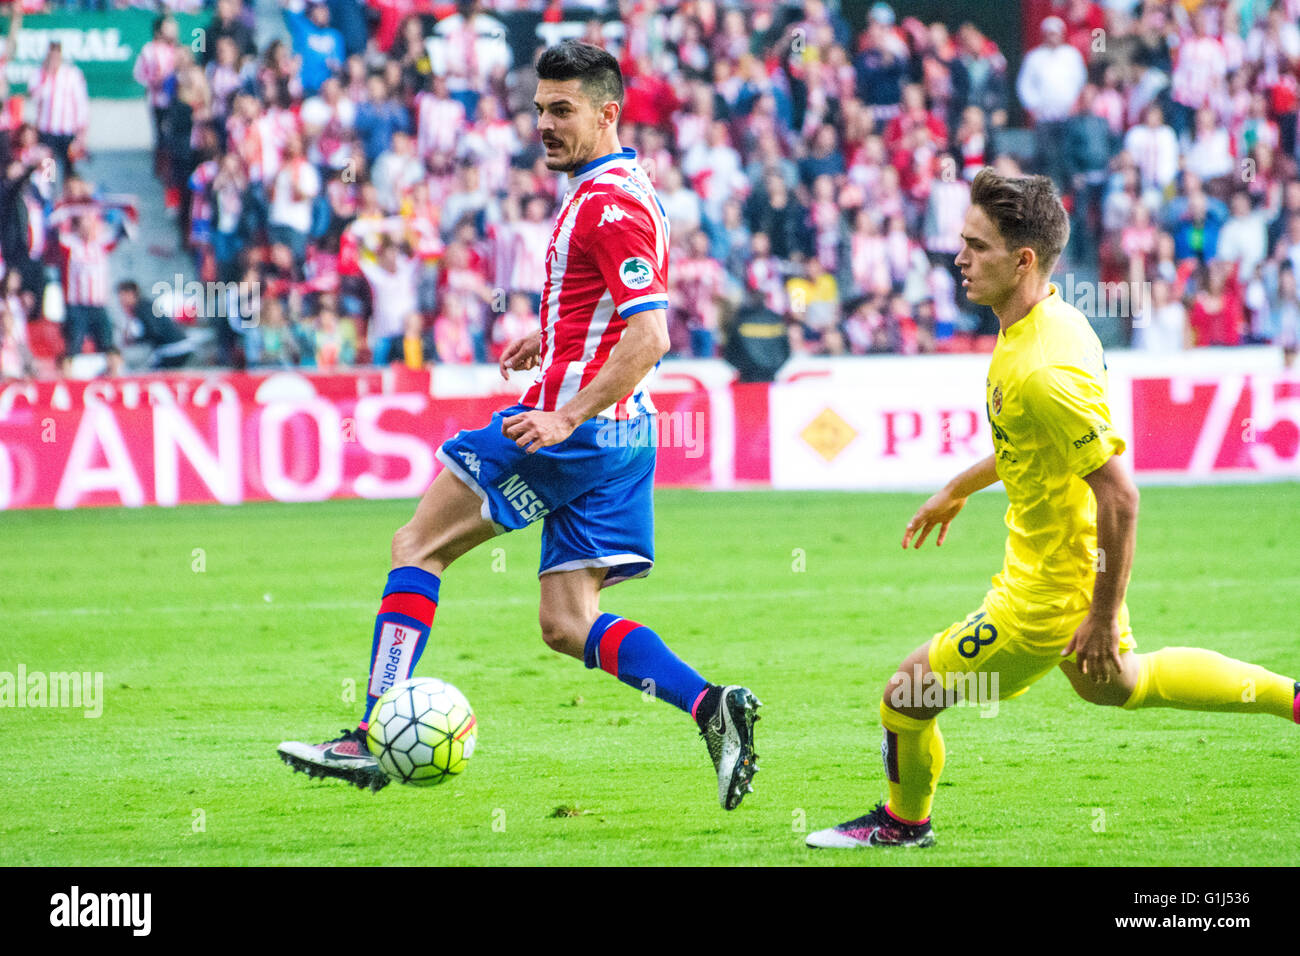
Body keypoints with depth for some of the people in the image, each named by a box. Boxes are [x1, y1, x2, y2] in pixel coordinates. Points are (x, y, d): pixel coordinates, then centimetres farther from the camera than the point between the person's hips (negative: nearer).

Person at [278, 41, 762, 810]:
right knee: (568, 625, 9)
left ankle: (372, 739, -5)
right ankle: (711, 706, -7)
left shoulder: (608, 204, -16)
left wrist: (568, 417, -27)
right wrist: (554, 338, 29)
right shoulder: (620, 191, 16)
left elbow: (649, 337, -24)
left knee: (418, 545, -1)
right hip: (620, 436, 10)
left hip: (574, 430, -10)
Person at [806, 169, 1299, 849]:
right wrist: (958, 488, 25)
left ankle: (904, 821, 31)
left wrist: (1105, 617, -22)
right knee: (1114, 685, 34)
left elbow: (1119, 495, -29)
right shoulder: (1046, 321, -2)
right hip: (1075, 564, 10)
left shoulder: (1044, 371, -32)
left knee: (905, 696, 4)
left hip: (1046, 596, -10)